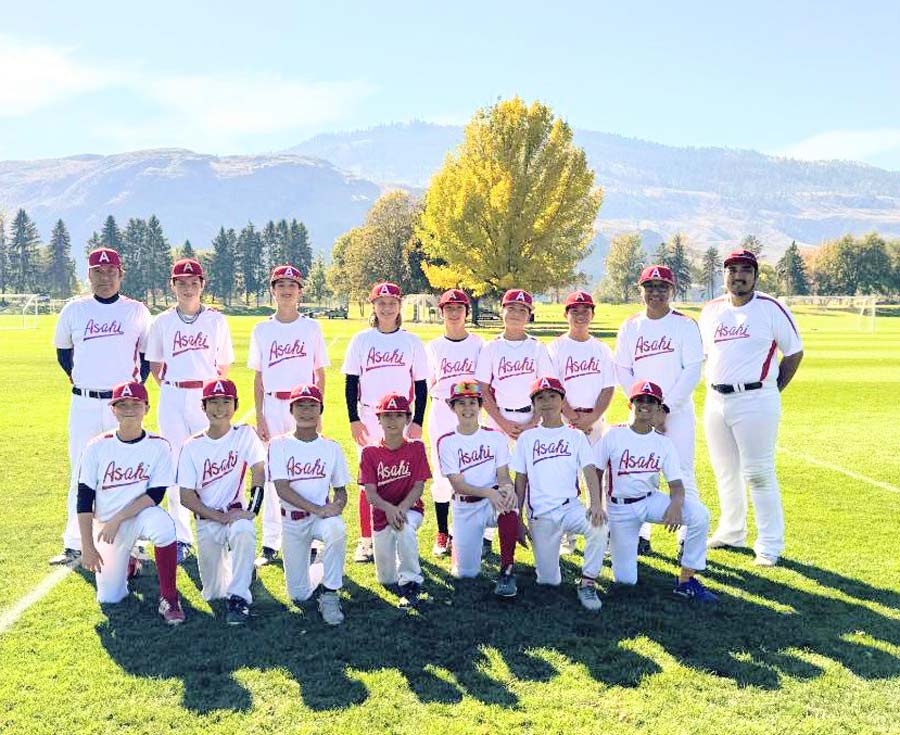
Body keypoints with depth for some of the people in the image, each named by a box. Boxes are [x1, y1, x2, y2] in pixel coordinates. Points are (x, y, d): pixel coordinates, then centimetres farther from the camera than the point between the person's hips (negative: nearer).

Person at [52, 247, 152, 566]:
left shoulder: (137, 311, 3)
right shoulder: (74, 310, 6)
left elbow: (148, 352, 12)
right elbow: (62, 349, 20)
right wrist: (77, 378, 11)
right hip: (84, 404, 1)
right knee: (80, 474, 5)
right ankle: (74, 545, 13)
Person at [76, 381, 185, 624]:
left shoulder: (159, 446, -9)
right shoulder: (98, 447, -6)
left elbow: (155, 495, -13)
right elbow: (84, 500, -6)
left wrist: (117, 519, -22)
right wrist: (87, 547, -10)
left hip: (142, 515, -2)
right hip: (106, 526, 2)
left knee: (164, 526, -38)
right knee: (108, 598, -2)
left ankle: (169, 598, -21)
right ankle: (127, 563, 33)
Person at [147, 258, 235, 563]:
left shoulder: (216, 320, 5)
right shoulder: (162, 322, 8)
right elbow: (155, 363, 17)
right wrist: (168, 386, 7)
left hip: (207, 397, -1)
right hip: (172, 399, 1)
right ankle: (181, 537, 11)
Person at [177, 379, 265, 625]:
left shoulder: (245, 434, -2)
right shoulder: (192, 447, -2)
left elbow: (259, 471, -8)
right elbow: (186, 497, -4)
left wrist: (252, 510, -21)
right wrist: (220, 516, -15)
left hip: (237, 513, -1)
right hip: (206, 518, 1)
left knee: (244, 531, -38)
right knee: (213, 593, 0)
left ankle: (238, 597, -24)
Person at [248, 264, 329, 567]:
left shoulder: (311, 328, 5)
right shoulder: (262, 330, 8)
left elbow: (320, 374, 5)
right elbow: (258, 377, 9)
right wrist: (259, 416, 1)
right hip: (273, 406, 2)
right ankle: (270, 544, 10)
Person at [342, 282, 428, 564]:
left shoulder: (411, 342, 4)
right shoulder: (361, 340, 4)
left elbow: (421, 385, 5)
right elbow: (351, 382, 5)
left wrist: (418, 422, -1)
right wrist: (353, 419, -3)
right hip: (369, 418, 0)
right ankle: (366, 541, 12)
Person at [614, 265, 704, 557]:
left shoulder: (685, 325, -1)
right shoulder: (630, 326, 8)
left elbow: (693, 371, -7)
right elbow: (622, 371, 6)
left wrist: (666, 408, -13)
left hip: (678, 411, -3)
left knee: (682, 474, -3)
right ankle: (640, 535, 14)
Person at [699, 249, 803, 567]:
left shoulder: (771, 309, -5)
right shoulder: (711, 311, 10)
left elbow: (794, 352, 1)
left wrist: (773, 391, -1)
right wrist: (713, 385, 11)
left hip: (754, 401, -6)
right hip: (715, 401, 6)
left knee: (758, 474, -5)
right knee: (725, 472, 16)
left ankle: (770, 545, 4)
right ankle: (731, 532, 31)